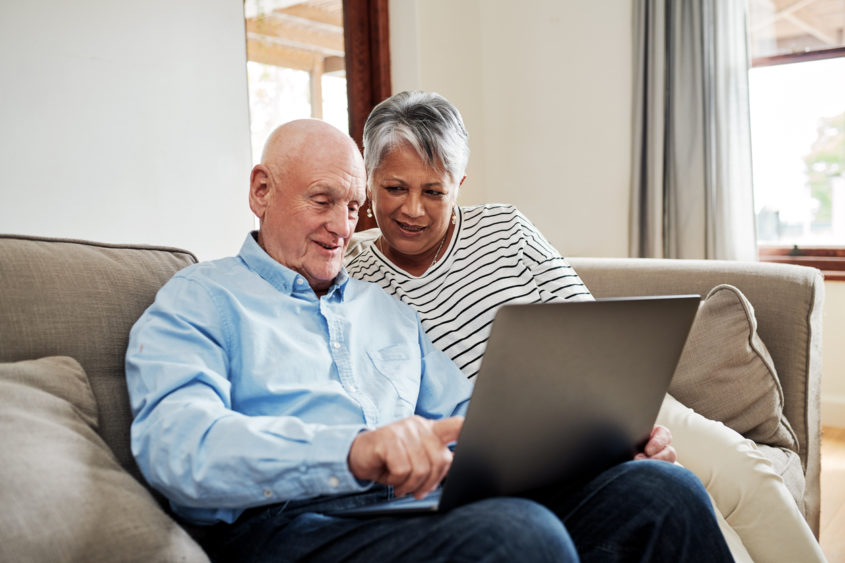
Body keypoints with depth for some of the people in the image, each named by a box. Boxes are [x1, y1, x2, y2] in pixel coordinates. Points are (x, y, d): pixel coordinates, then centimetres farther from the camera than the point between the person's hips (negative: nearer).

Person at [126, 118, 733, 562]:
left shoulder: (388, 310, 28)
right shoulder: (198, 300, 9)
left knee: (660, 488, -14)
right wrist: (353, 451, -29)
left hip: (432, 506, 7)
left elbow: (468, 423, 23)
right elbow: (176, 442, -11)